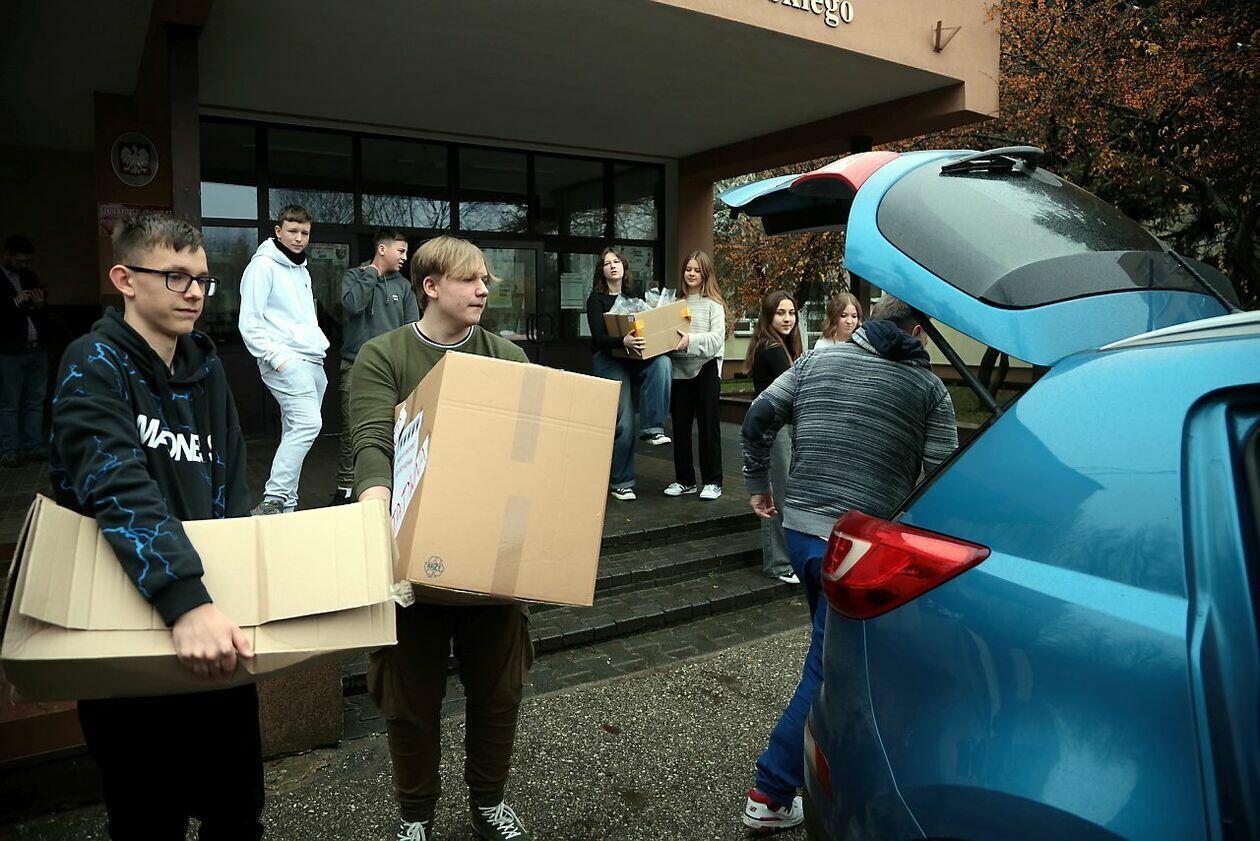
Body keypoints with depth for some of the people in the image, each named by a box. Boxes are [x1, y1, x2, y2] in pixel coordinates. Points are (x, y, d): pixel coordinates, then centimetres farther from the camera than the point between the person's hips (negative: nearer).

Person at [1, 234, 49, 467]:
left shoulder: (29, 276, 14)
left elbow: (43, 308, 21)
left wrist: (41, 305, 0)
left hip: (37, 349, 6)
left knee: (35, 402, 10)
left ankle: (34, 447, 17)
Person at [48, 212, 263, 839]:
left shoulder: (205, 366, 7)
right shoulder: (94, 364, -13)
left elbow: (231, 490, 8)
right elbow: (120, 489, -29)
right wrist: (185, 602, -41)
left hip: (213, 615, 5)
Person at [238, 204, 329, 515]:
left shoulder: (302, 271, 23)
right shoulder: (263, 266, -4)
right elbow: (250, 323, -10)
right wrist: (276, 355, -17)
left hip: (313, 361, 9)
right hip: (285, 361, -9)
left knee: (296, 431, 9)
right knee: (307, 422, -23)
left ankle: (285, 502, 15)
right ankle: (272, 500, -20)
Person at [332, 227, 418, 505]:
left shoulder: (403, 285, 14)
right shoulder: (354, 276, 6)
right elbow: (352, 304, -15)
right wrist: (370, 273, -5)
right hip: (356, 365, -2)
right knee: (351, 429, -2)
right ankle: (345, 487, 7)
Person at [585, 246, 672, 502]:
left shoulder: (633, 295, 15)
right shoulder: (596, 298, 0)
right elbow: (599, 337, -13)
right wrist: (623, 341, -33)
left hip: (634, 357, 4)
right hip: (607, 359, -4)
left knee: (661, 362, -30)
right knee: (623, 422, -13)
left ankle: (653, 428, -27)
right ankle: (620, 482, 0)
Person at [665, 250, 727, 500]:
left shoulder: (713, 303, -1)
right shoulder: (677, 302, 13)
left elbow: (718, 337, -12)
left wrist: (691, 341, -27)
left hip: (705, 367, -5)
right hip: (679, 368, 5)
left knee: (708, 425, 1)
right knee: (680, 425, 8)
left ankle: (713, 481, 9)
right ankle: (684, 480, 19)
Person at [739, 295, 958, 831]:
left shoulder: (816, 362, 9)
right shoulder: (929, 388, 2)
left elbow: (760, 417, 4)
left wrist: (757, 483, 15)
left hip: (799, 529, 5)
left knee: (833, 643, 26)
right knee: (828, 668, 2)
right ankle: (770, 796, 8)